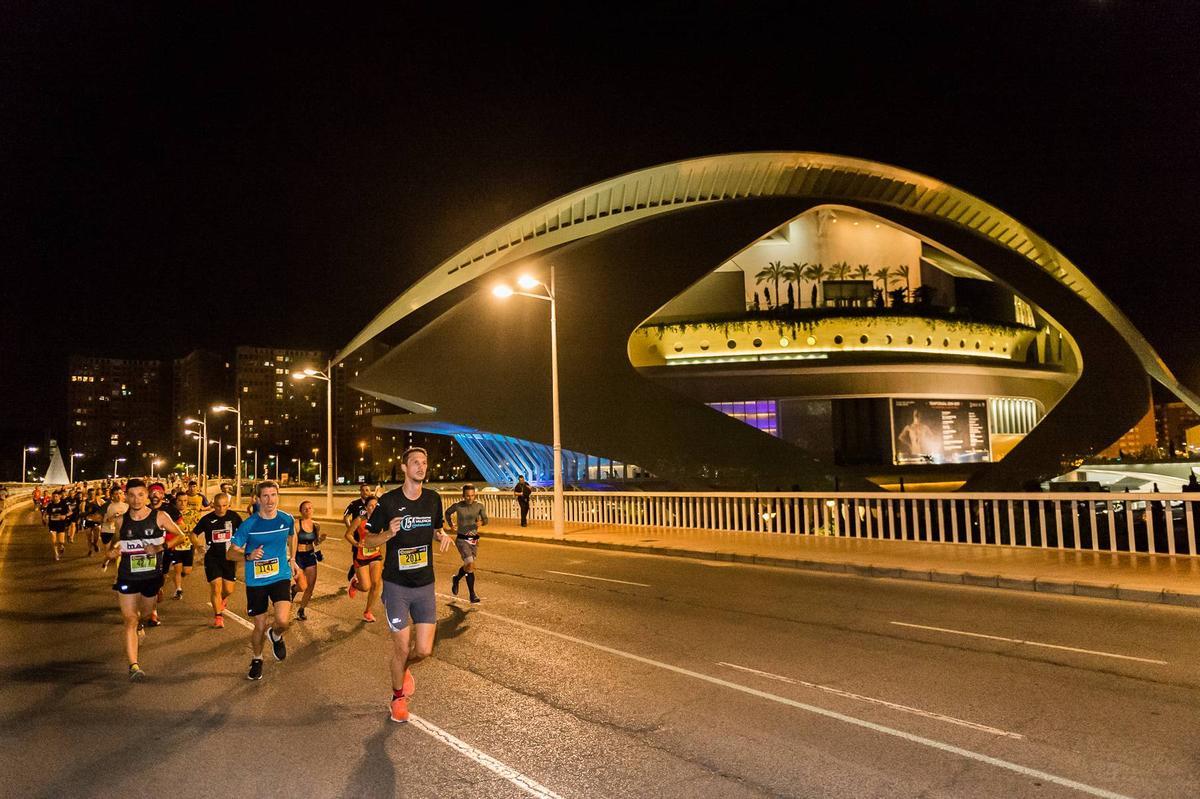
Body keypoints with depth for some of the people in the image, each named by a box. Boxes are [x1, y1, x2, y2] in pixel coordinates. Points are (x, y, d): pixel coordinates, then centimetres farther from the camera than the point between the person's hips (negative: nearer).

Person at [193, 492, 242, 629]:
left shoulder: (234, 516, -4)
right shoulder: (207, 519, -6)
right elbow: (193, 534, 5)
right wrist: (199, 545, -10)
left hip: (229, 557, 1)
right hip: (212, 558, -1)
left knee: (228, 589, 4)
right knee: (216, 587, -6)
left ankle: (222, 599, 41)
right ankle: (218, 616, 10)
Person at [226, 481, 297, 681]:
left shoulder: (287, 519, -5)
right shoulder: (248, 525, -12)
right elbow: (230, 553, -7)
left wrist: (292, 558, 19)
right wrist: (248, 556, -26)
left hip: (281, 576, 1)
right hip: (256, 581, 0)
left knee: (283, 621, -20)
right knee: (260, 626, 8)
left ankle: (275, 636, 18)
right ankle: (256, 659, 38)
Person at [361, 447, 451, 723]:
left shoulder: (433, 499, 2)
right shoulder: (388, 501, -9)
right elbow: (368, 540, -2)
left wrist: (443, 536, -5)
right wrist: (389, 533, -23)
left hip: (425, 584, 3)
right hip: (396, 584, -3)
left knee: (424, 650, -1)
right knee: (402, 648, 0)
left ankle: (404, 668, 36)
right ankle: (398, 697, 28)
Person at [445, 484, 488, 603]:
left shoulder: (479, 505, -4)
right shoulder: (458, 506, -9)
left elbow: (486, 519, -2)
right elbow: (447, 513, 11)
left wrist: (481, 522, -23)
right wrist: (451, 525, 10)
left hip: (474, 539, 4)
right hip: (462, 539, -4)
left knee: (467, 565, 16)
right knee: (470, 565, -18)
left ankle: (456, 579, 48)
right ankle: (472, 595, -9)